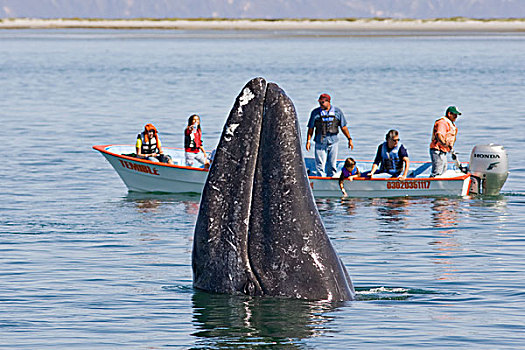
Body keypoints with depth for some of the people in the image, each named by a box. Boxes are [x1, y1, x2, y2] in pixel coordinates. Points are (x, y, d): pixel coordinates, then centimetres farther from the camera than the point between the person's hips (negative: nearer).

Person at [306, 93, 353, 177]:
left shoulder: (337, 112, 4)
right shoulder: (315, 112, 2)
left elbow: (343, 127, 10)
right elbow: (311, 128, 5)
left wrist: (349, 139, 7)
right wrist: (308, 141, -3)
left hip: (333, 142, 1)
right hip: (320, 142, -1)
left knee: (332, 165, 6)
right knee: (320, 165, -4)